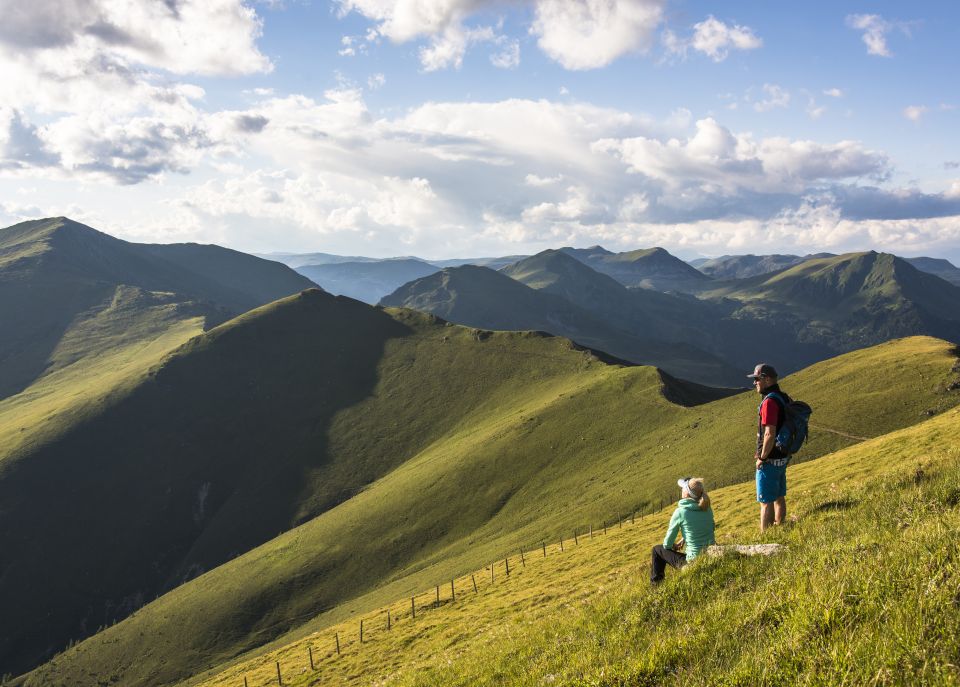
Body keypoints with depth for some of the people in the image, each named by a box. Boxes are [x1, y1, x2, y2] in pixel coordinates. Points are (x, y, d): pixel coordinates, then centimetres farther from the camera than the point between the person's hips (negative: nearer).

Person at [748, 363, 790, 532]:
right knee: (779, 498, 18)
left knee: (766, 502, -1)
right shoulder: (783, 398, 8)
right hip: (783, 457, 9)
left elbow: (770, 434, -27)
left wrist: (762, 457, -16)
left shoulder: (769, 401, -22)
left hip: (770, 461, -9)